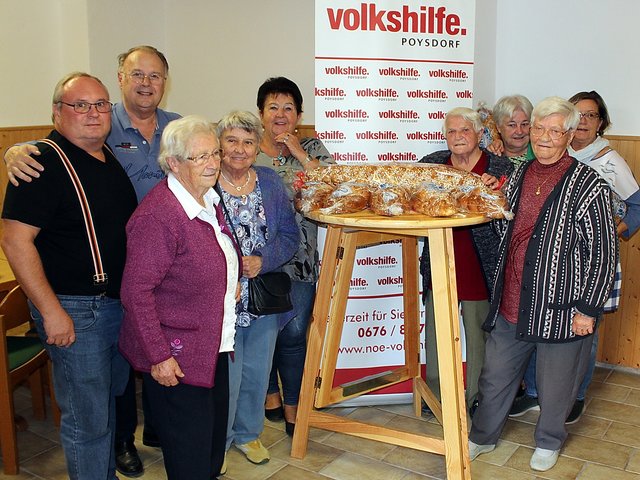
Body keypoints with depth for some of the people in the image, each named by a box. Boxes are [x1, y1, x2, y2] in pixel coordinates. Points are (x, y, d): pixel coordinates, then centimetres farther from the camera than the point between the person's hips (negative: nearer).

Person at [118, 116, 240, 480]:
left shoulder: (210, 199, 6)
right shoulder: (157, 216, -23)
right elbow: (136, 291, -23)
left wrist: (234, 281, 11)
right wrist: (158, 356, -21)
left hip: (216, 347, 9)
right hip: (176, 358, -9)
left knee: (214, 450, 22)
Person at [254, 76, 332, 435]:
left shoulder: (312, 148, 7)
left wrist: (301, 154, -11)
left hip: (300, 258, 0)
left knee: (294, 333, -1)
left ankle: (292, 406, 16)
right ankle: (270, 394, 33)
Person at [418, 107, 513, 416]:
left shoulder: (501, 168, -3)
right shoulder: (431, 164, 5)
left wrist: (496, 190, -24)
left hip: (481, 268, -2)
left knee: (479, 334, 10)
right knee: (436, 331, 13)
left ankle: (478, 399, 30)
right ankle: (435, 395, 32)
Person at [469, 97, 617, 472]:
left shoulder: (588, 185, -11)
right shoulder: (519, 176, 7)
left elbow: (605, 253, -11)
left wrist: (588, 308, -12)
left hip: (560, 309, -5)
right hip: (511, 304, 5)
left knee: (555, 384, 14)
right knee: (495, 375, 17)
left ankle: (549, 442, 40)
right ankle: (483, 437, 38)